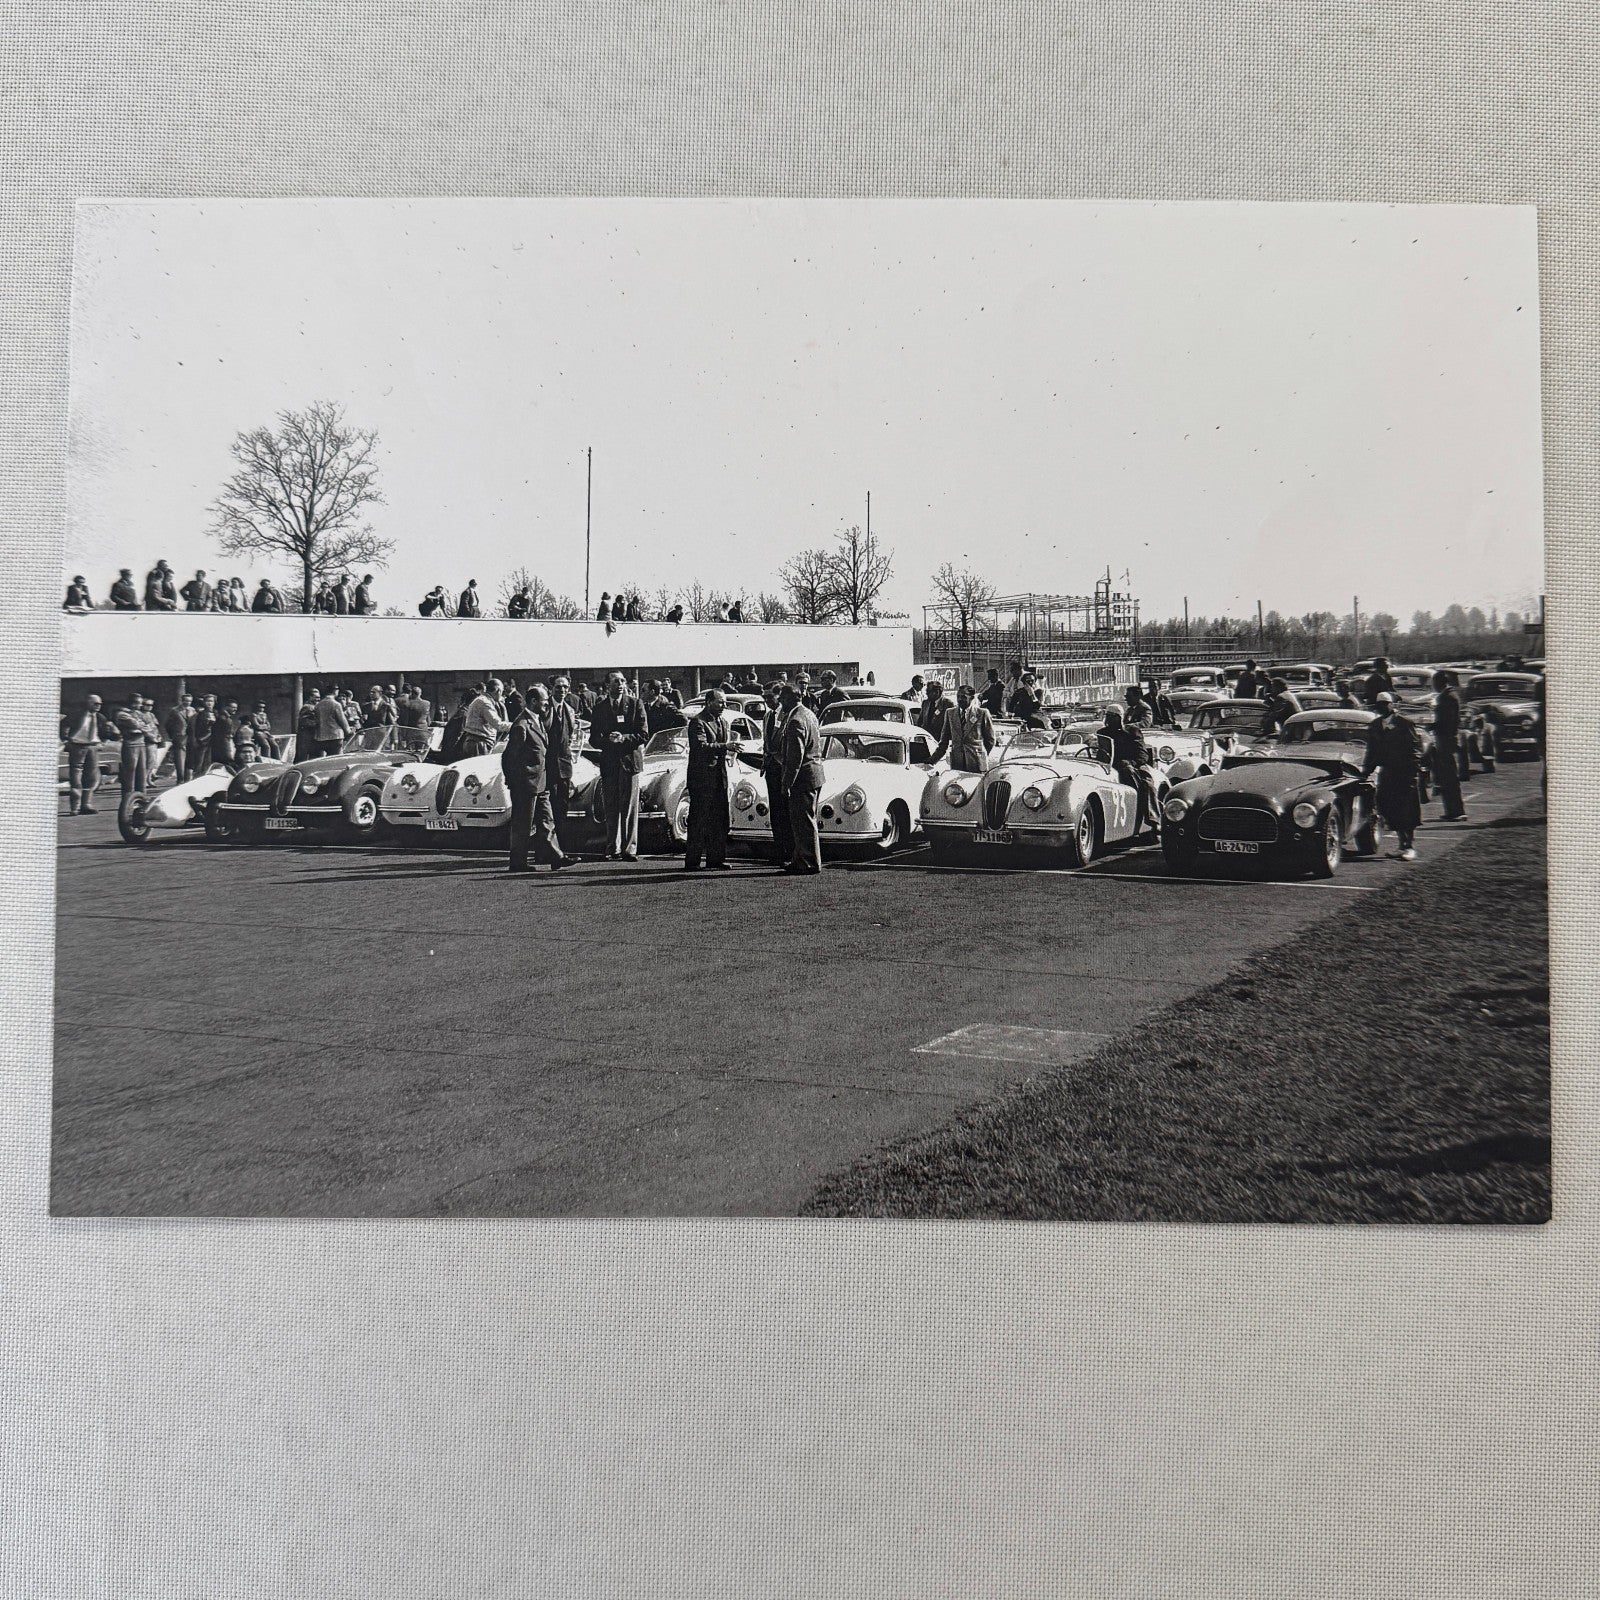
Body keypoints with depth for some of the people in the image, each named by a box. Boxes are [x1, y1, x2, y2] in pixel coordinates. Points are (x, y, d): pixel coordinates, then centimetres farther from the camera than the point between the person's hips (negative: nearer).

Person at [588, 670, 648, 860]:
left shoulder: (635, 705, 3)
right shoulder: (599, 709, 9)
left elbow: (643, 735, -1)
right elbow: (593, 739, 6)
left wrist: (623, 738, -16)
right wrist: (608, 740, -14)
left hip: (630, 760, -2)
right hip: (609, 762, 2)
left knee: (630, 808, -3)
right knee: (611, 808, 5)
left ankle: (630, 849, 0)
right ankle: (613, 848, 12)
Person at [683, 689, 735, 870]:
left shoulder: (723, 721, 16)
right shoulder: (697, 722, -11)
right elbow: (701, 746, -24)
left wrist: (731, 747, 7)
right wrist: (725, 746, -32)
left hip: (719, 776, 8)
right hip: (702, 777, -8)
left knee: (720, 819, 9)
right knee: (698, 821, -6)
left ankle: (716, 858, 17)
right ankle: (692, 861, -3)